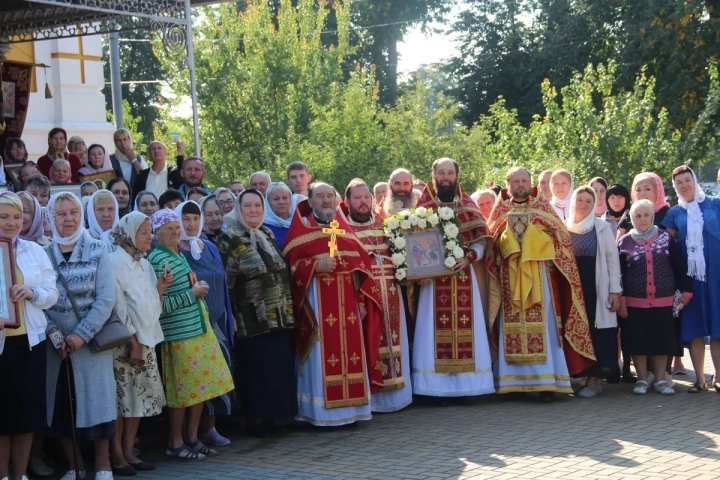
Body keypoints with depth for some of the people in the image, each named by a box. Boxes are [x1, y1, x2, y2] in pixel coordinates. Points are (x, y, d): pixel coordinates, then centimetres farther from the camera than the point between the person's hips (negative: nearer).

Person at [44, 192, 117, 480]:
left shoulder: (97, 251, 1)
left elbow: (106, 299, -6)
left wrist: (81, 334, -14)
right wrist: (51, 330, -16)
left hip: (92, 340, -2)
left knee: (96, 399, -1)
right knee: (61, 404, 3)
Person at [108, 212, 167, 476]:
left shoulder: (145, 264, 13)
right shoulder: (114, 262, -10)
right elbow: (118, 306, -14)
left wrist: (161, 287, -1)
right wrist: (132, 341, -15)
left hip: (146, 339, 8)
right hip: (124, 342, -7)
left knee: (140, 396, 8)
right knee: (121, 397, -5)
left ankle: (129, 451, 15)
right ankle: (116, 455, 1)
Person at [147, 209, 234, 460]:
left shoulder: (179, 254, 12)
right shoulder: (156, 259, -14)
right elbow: (162, 304, -20)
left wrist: (198, 287, 8)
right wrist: (193, 292, -15)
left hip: (197, 327, 9)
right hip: (179, 333, -8)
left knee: (201, 384, 12)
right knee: (183, 389, 0)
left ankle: (192, 438, 23)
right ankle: (175, 443, 12)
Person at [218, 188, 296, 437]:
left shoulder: (268, 236, 14)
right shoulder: (229, 241, -6)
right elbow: (224, 282, -12)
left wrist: (288, 309, 16)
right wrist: (232, 318, -17)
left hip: (280, 318, 6)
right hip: (253, 320, -6)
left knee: (279, 368, 8)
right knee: (256, 370, -3)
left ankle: (271, 416, 18)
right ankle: (256, 419, 8)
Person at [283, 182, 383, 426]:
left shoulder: (345, 229, 17)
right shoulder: (300, 229, 4)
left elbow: (361, 266, 13)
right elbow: (290, 264, -5)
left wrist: (361, 301, 4)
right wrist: (316, 266, -20)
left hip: (347, 302, 5)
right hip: (317, 302, -5)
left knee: (350, 352, 5)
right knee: (322, 355, -6)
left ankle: (350, 408, 11)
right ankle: (322, 412, -2)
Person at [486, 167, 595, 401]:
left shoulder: (543, 208, 9)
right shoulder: (500, 212, 13)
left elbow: (561, 238, 6)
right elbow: (491, 243, 9)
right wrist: (507, 244, -8)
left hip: (538, 277, -1)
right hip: (509, 278, 1)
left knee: (542, 327, -6)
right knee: (512, 328, -1)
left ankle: (546, 380, -7)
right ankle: (514, 381, 1)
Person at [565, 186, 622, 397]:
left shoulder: (602, 228, 2)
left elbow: (612, 259, 0)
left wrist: (615, 290, -6)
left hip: (597, 288, -2)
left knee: (596, 332, -3)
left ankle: (594, 380, 2)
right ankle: (585, 376, 10)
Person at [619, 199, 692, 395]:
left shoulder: (665, 238, 3)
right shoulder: (625, 242, 1)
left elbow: (680, 267, 4)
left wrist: (686, 290, -1)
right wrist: (620, 299, -5)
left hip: (663, 301, 1)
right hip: (635, 302, -1)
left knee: (662, 340, 5)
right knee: (638, 341, 2)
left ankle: (660, 379, 13)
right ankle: (642, 379, 12)